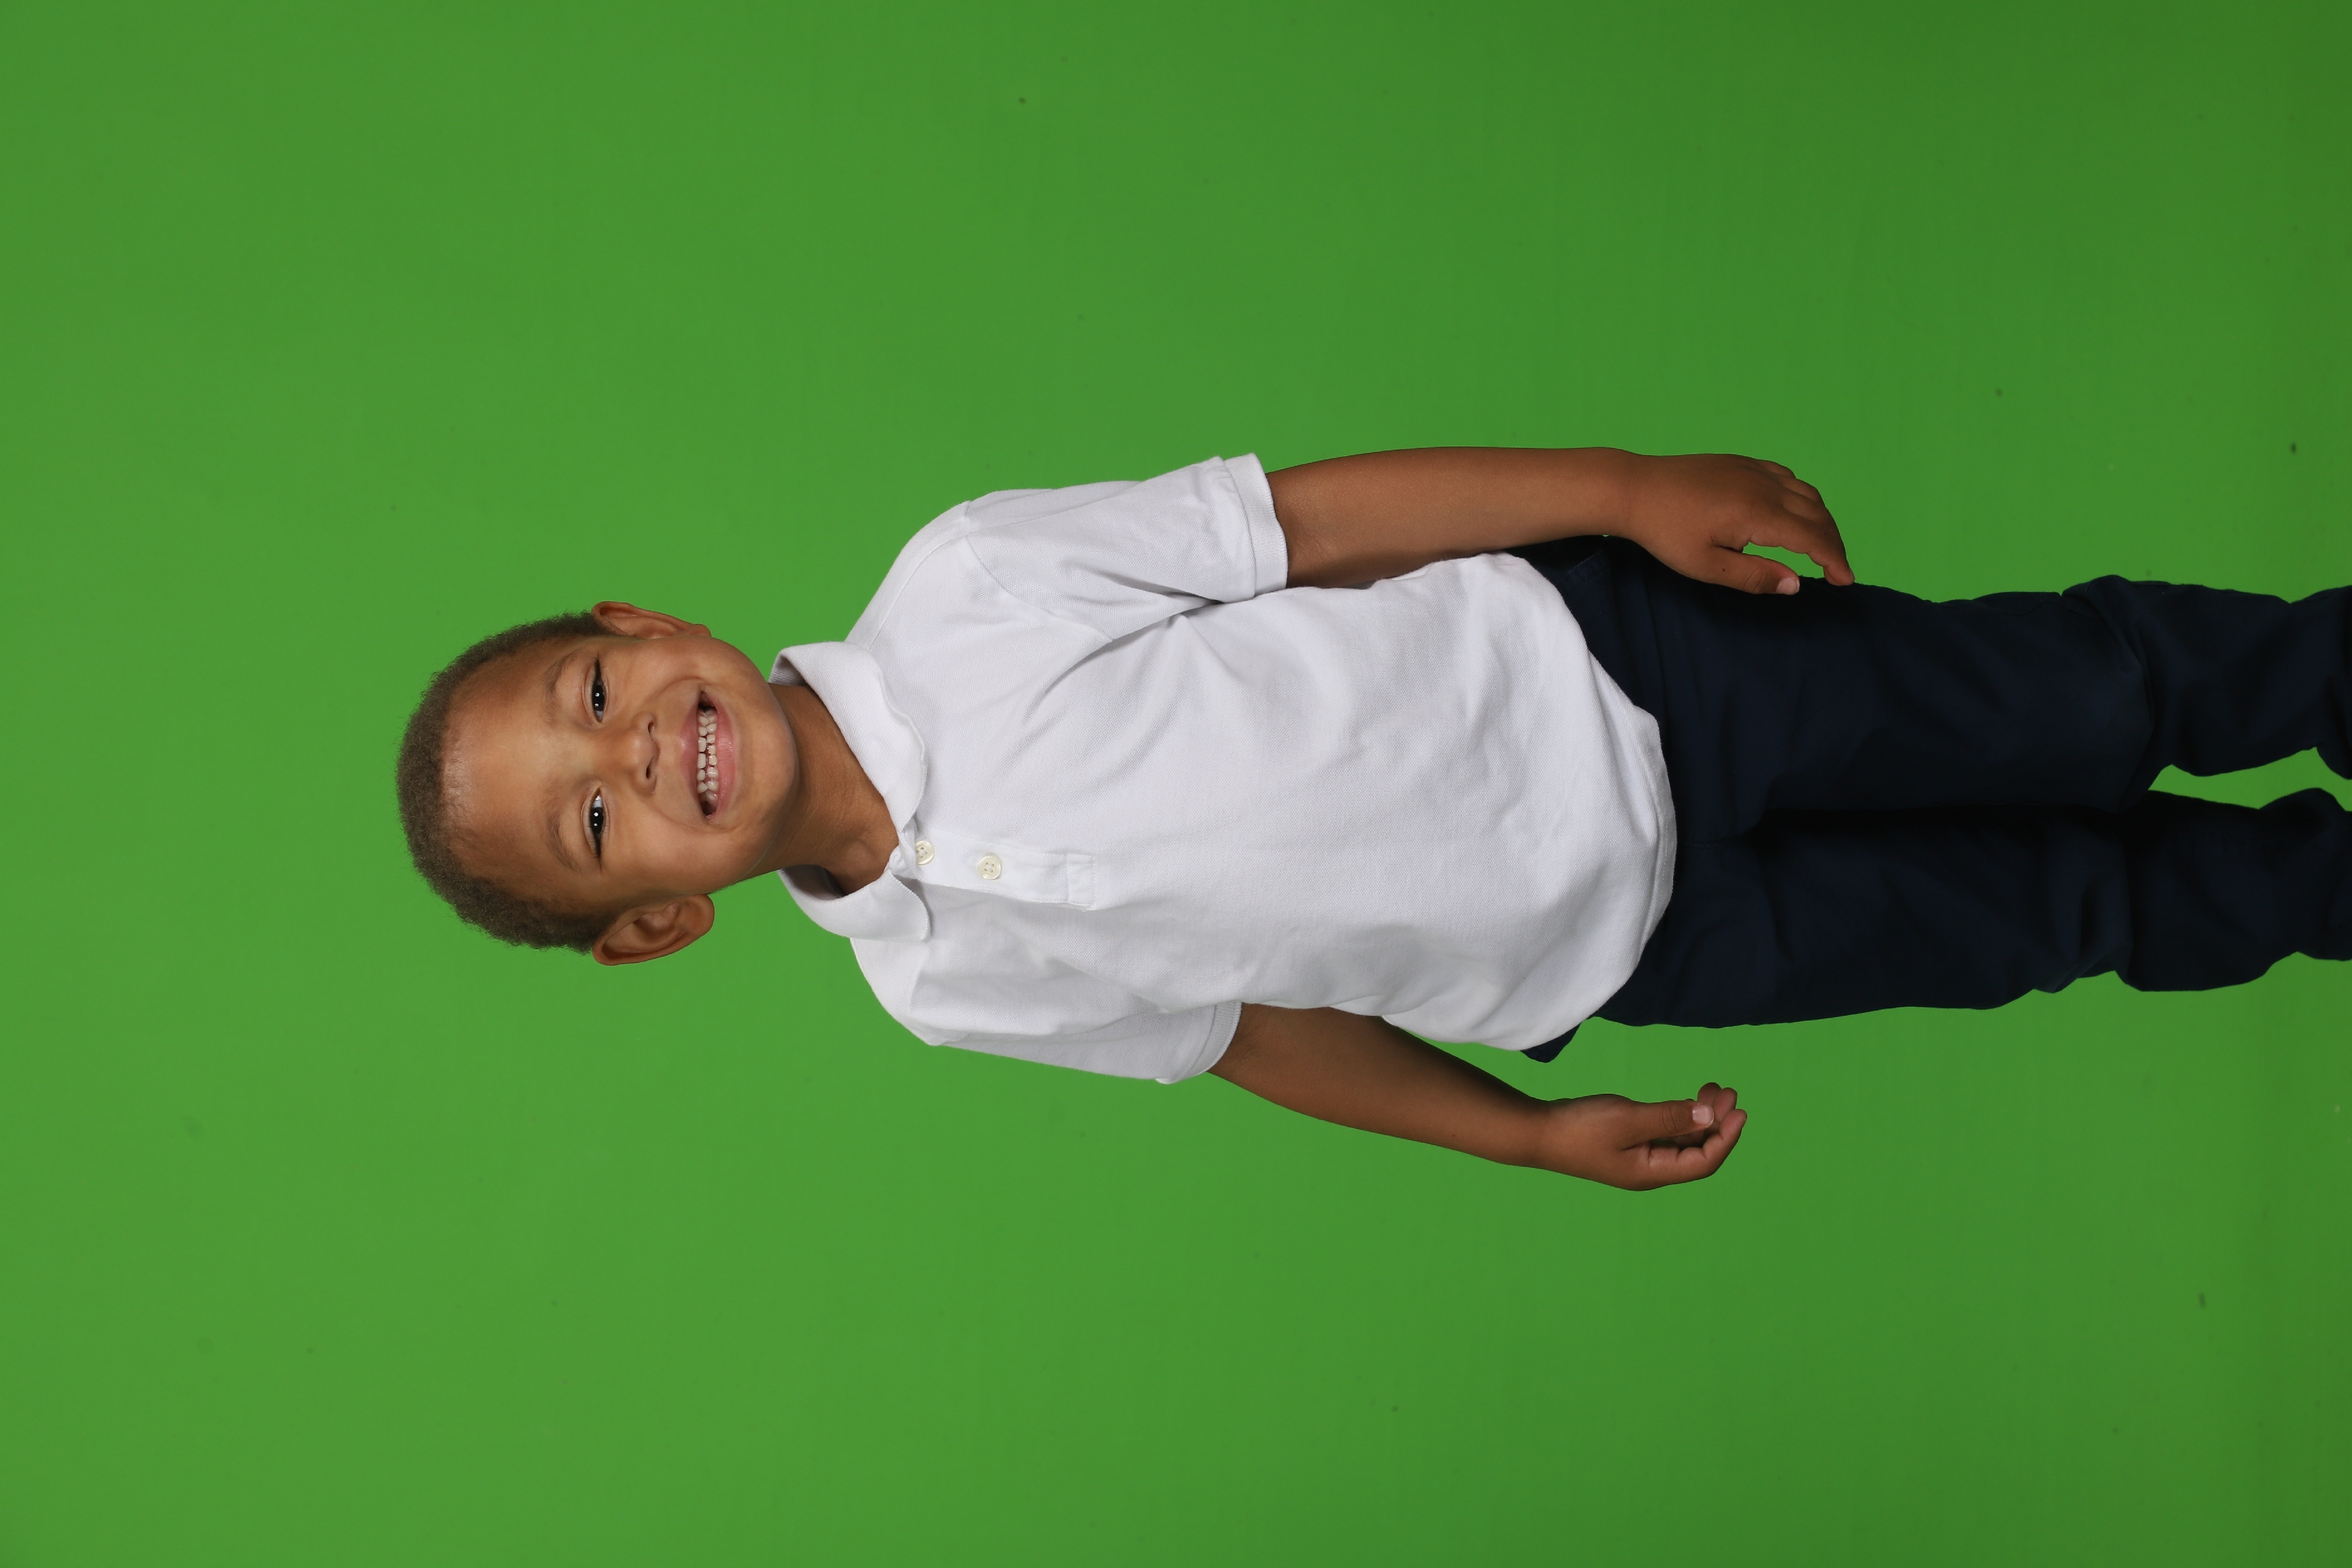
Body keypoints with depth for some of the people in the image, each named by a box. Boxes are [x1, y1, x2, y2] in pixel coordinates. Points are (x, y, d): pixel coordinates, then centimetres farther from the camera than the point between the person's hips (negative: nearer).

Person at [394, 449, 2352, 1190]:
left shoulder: (954, 589, -17)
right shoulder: (948, 987, -9)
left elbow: (1315, 517, -11)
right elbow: (1248, 1022, 4)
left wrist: (1626, 488, -16)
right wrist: (1529, 1133, 2)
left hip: (1584, 654, 0)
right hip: (1613, 946, 1)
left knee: (2085, 696, 0)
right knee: (2074, 905, 6)